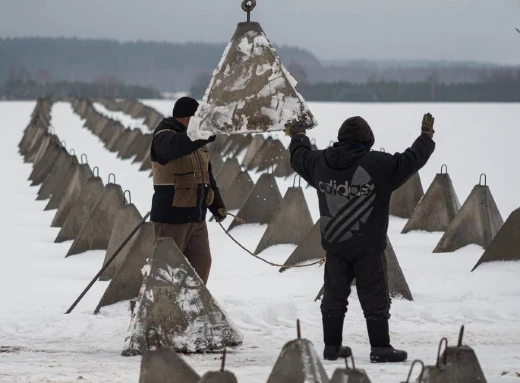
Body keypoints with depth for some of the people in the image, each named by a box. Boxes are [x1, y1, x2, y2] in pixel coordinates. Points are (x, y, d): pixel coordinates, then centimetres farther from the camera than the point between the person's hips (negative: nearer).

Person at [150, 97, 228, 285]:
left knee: (201, 262, 8)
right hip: (171, 216, -8)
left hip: (196, 216, 8)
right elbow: (178, 145, -38)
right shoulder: (164, 137, -12)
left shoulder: (198, 142, 14)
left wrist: (217, 205, 13)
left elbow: (207, 176, 22)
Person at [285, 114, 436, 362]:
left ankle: (332, 346, 19)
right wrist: (427, 136, 8)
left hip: (334, 245, 5)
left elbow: (299, 157, 21)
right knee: (375, 298, 2)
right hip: (368, 248, -5)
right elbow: (411, 160, -9)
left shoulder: (320, 162, 1)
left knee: (334, 295, 14)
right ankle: (380, 349, 2)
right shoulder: (379, 164, -15)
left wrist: (299, 137, 43)